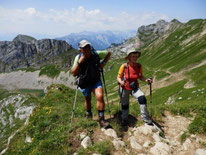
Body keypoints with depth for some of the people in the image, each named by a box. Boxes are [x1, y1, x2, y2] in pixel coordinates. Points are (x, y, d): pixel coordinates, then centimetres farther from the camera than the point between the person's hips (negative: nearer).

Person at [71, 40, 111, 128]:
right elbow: (73, 73, -19)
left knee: (100, 96, -22)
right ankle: (88, 114, 48)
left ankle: (101, 120, -9)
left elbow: (108, 53, 5)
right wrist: (79, 62, -29)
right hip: (84, 83, 0)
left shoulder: (97, 54, -14)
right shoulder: (78, 58, -15)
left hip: (96, 81, 0)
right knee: (87, 100, 17)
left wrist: (104, 63, -9)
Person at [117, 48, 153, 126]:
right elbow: (119, 77, -12)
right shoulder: (124, 66, -21)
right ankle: (124, 120, 42)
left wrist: (146, 80, -18)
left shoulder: (139, 66, -12)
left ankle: (145, 118, -2)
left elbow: (140, 76, 2)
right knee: (124, 105, 14)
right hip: (124, 88, -2)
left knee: (142, 98, -22)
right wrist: (121, 82, -34)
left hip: (135, 87, 2)